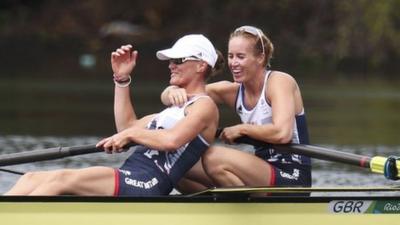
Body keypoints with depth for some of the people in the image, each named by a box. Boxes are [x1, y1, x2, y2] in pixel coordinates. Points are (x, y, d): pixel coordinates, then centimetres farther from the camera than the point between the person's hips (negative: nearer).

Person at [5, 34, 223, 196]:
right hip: (127, 179, 9)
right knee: (32, 179, -5)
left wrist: (130, 135, -7)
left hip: (147, 186, -9)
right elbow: (127, 126, 30)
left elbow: (172, 140, -18)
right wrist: (122, 79, 26)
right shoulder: (177, 107, 30)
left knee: (61, 179, -29)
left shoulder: (204, 105, 1)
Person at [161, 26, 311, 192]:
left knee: (214, 157, -26)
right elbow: (167, 97, 2)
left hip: (291, 180, -7)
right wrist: (174, 92, -22)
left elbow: (282, 133, -28)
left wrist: (241, 129, -15)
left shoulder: (280, 81, -10)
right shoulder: (232, 91, 6)